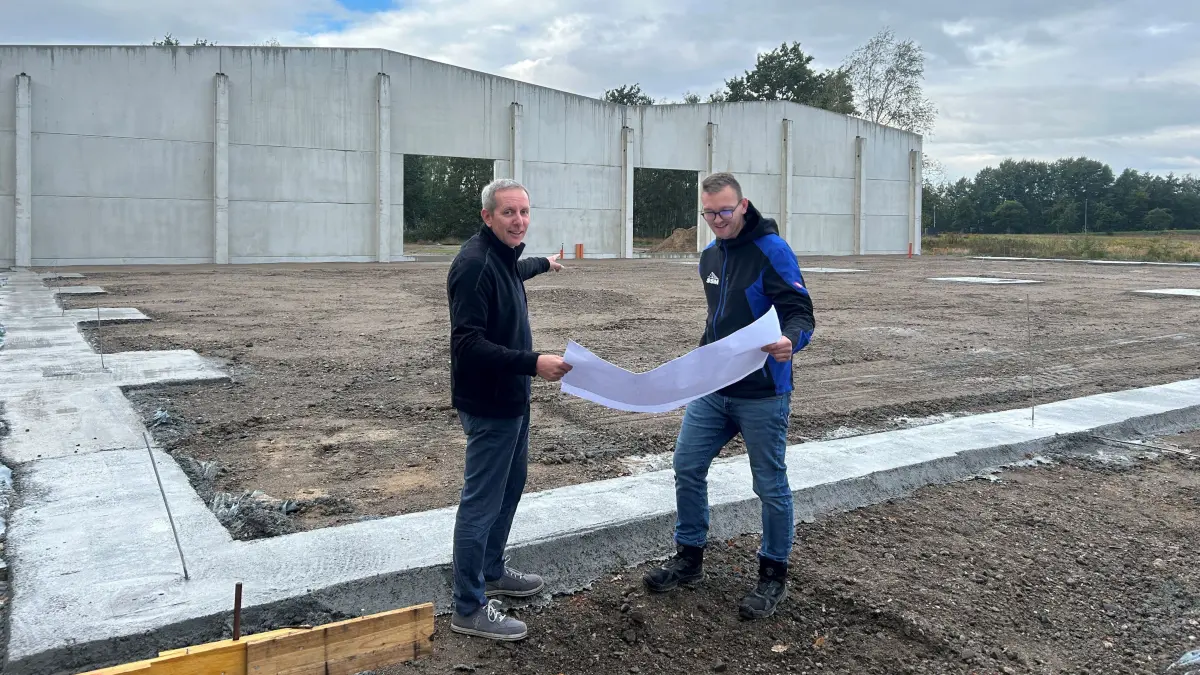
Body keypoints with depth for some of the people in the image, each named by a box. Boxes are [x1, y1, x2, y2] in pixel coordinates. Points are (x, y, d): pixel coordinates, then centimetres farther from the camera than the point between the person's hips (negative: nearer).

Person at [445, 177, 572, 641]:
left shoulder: (502, 258, 7)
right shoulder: (474, 264, -22)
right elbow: (467, 343, -28)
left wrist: (543, 264, 53)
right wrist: (533, 363, -34)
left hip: (512, 398, 10)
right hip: (488, 405, -10)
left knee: (511, 485, 21)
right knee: (481, 503, -2)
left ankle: (492, 571, 38)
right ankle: (469, 609, 10)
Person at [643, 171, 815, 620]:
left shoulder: (772, 251, -13)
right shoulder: (710, 256, 10)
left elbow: (801, 313, -21)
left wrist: (790, 340, -42)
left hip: (761, 396, -7)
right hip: (711, 389, 7)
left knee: (771, 486, 6)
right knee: (687, 468, 9)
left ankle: (773, 576, 23)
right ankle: (689, 558, 27)